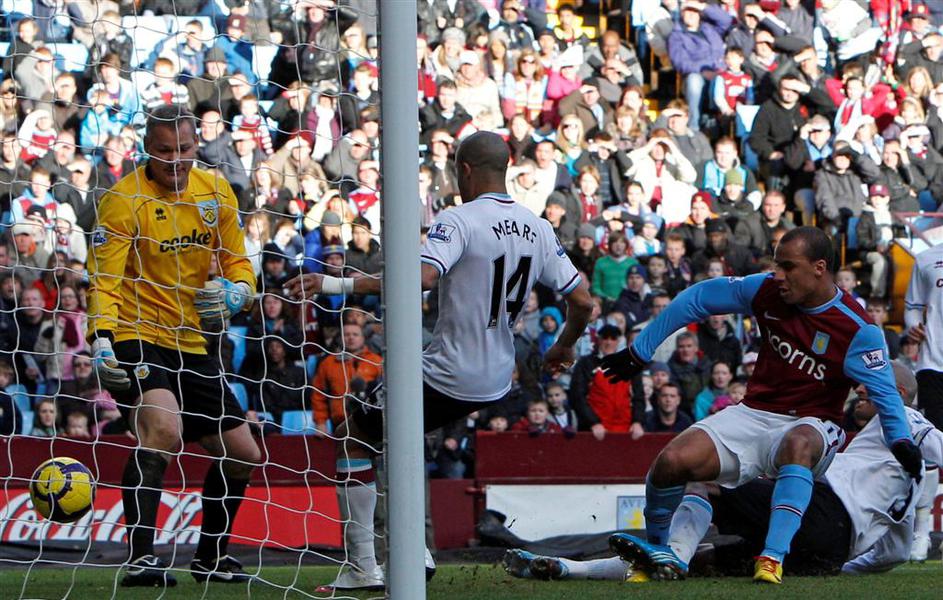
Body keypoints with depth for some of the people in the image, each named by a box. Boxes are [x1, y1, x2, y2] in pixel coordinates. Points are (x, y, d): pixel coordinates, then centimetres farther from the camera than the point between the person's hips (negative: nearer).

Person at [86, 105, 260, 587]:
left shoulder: (216, 194, 4)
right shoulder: (125, 198, -13)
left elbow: (239, 267, 11)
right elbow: (103, 280, -17)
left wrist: (234, 294, -13)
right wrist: (102, 341, -33)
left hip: (189, 344, 7)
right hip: (135, 337, -7)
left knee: (242, 455, 10)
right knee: (163, 427, -33)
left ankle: (210, 557, 31)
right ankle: (140, 559, -34)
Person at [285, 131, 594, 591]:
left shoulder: (459, 220, -14)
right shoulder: (537, 229, 6)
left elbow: (422, 276, -32)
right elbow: (581, 300, 8)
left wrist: (335, 285, -31)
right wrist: (564, 348, 28)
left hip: (447, 378, -8)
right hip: (497, 382, 8)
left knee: (351, 437, 7)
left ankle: (362, 568, -1)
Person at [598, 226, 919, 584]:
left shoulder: (858, 329, -14)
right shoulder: (766, 290, -1)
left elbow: (884, 391, -13)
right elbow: (697, 298, 10)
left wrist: (901, 442, -32)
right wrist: (639, 352, 14)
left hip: (810, 426, -4)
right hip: (752, 416, 4)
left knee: (798, 444, -43)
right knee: (671, 462, -21)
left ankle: (773, 559, -47)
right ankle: (656, 550, 6)